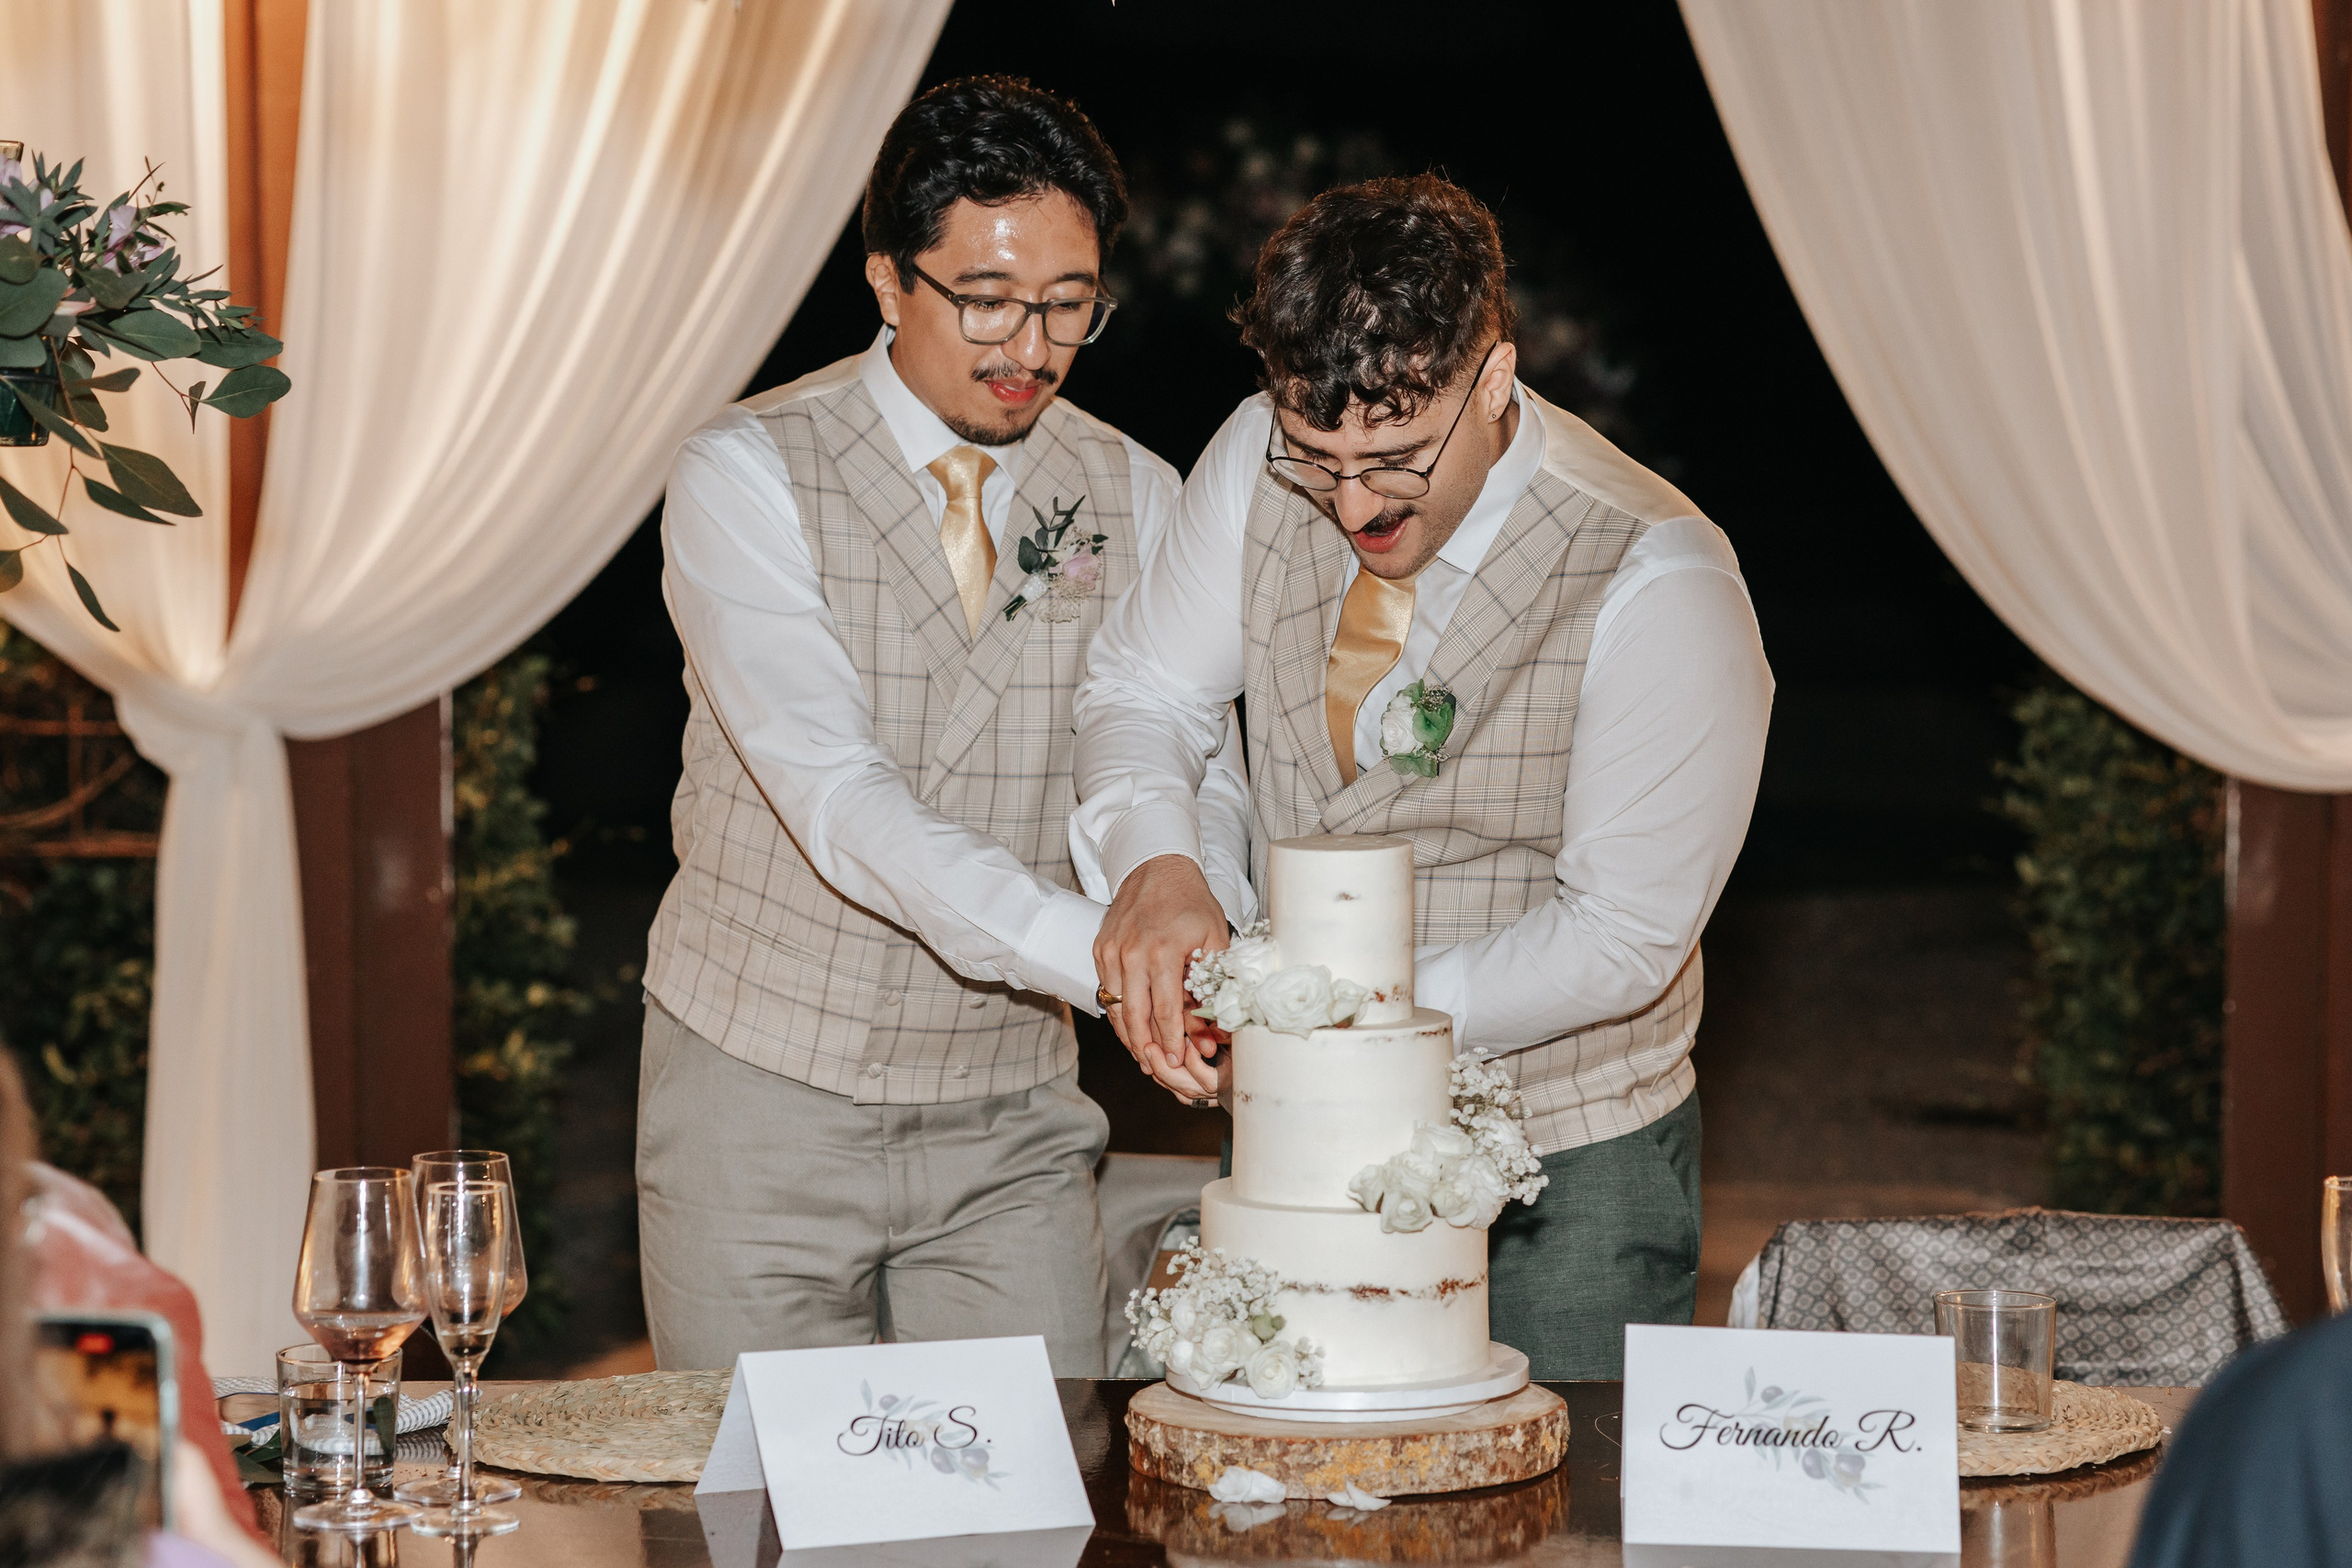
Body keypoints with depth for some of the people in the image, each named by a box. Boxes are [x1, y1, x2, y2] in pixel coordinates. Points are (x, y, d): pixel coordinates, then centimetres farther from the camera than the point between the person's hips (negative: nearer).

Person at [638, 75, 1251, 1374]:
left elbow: (1186, 776, -3)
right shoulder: (747, 475, -12)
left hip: (1009, 1119, 3)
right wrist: (1087, 948, -35)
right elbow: (833, 793, -23)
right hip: (764, 1103, -3)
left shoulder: (1135, 499, 2)